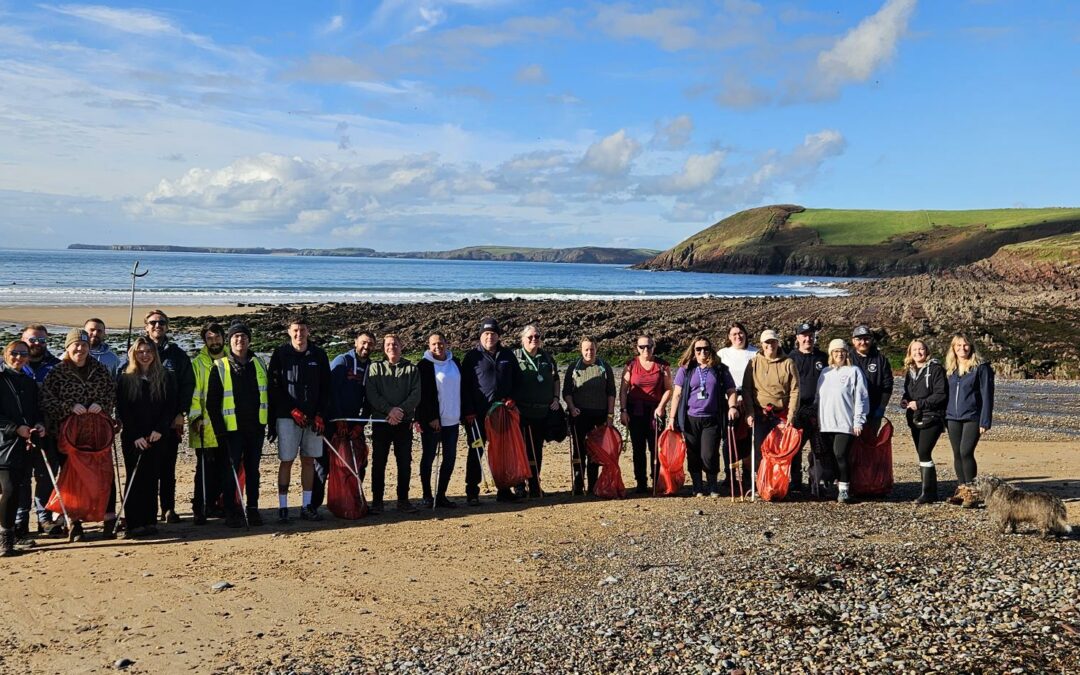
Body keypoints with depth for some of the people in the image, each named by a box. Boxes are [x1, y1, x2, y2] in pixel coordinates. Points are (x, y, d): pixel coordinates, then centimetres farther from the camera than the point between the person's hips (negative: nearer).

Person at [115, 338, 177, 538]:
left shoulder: (166, 377, 7)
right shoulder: (124, 379, 4)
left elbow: (171, 407, 3)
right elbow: (121, 411, -1)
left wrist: (159, 430, -10)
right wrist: (135, 436, -10)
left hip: (157, 437, 1)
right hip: (132, 439, -1)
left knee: (151, 479, 3)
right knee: (134, 479, -3)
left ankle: (149, 522, 8)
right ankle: (133, 523, -1)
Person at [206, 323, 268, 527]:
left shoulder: (258, 364, 10)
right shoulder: (220, 367, -2)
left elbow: (268, 394, 16)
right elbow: (212, 403, -3)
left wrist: (270, 422, 10)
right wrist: (219, 430, -9)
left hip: (256, 427, 3)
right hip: (232, 428, -3)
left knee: (253, 469, 9)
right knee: (231, 470, -1)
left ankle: (253, 508, 16)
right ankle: (231, 512, 7)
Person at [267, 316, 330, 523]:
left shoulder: (318, 355, 6)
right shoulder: (280, 355, -1)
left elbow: (325, 388, 7)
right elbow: (274, 388, -5)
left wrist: (320, 415, -2)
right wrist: (293, 410, -12)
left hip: (313, 417, 3)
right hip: (287, 417, -3)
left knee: (309, 461, 7)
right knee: (286, 461, -2)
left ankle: (306, 506, 14)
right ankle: (283, 508, 3)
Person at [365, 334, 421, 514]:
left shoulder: (411, 369, 8)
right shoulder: (375, 368, 5)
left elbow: (416, 394, -2)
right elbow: (372, 395, -5)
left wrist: (401, 410, -17)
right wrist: (390, 410, -18)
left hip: (404, 422, 1)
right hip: (381, 421, -1)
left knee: (405, 462, 3)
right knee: (378, 462, 2)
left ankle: (403, 499, 12)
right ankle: (377, 500, 9)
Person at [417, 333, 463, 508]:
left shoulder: (455, 362, 10)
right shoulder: (424, 365, -6)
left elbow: (462, 388, 14)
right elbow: (423, 395, -10)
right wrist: (432, 418, -15)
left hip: (452, 420, 5)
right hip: (431, 421, -5)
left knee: (450, 458, 6)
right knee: (428, 457, 3)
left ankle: (441, 495, 16)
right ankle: (427, 496, 10)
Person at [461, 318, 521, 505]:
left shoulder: (508, 355, 10)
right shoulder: (472, 356, -1)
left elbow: (518, 379, 17)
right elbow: (464, 386, -4)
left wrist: (511, 398, 2)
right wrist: (468, 411, -10)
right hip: (478, 414, -4)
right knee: (476, 452, 1)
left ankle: (504, 490, 16)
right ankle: (472, 492, 6)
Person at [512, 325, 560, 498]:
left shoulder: (547, 357, 12)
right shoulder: (515, 357, 0)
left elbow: (555, 379, 23)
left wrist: (556, 398, 10)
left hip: (543, 411, 4)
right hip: (522, 412, -4)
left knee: (537, 450, 8)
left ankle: (535, 485, 15)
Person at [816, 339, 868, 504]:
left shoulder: (854, 371, 1)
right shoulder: (825, 372, 17)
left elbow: (861, 398, -3)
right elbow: (819, 397, 20)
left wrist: (858, 421, -8)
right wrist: (817, 418, 13)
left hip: (846, 423, -5)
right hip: (826, 423, 5)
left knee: (840, 455, -13)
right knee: (832, 457, 5)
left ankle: (844, 489, -5)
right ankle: (838, 485, 15)